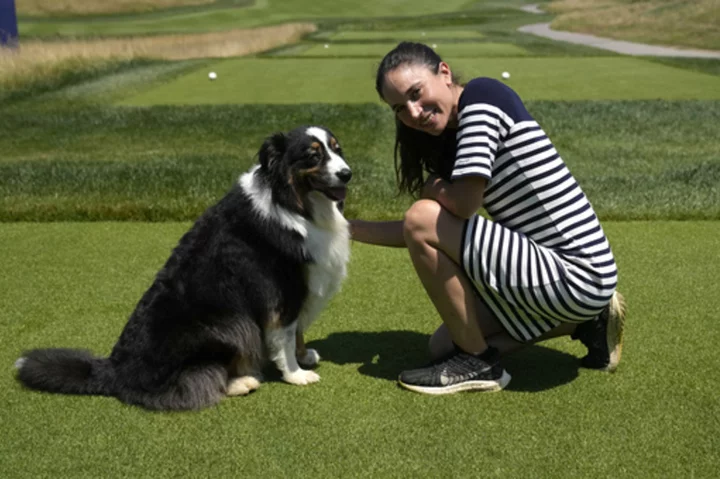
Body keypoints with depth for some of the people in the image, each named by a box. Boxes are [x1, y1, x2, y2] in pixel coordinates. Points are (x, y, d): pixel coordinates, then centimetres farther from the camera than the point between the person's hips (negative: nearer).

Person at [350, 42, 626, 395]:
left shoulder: (481, 96, -14)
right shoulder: (450, 143, 12)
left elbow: (464, 203, -26)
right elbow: (423, 239, 16)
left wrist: (432, 190, -4)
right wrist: (349, 228, 12)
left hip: (575, 278, -10)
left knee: (422, 220, -16)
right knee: (443, 346, 19)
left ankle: (478, 363, -2)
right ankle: (586, 323, 18)